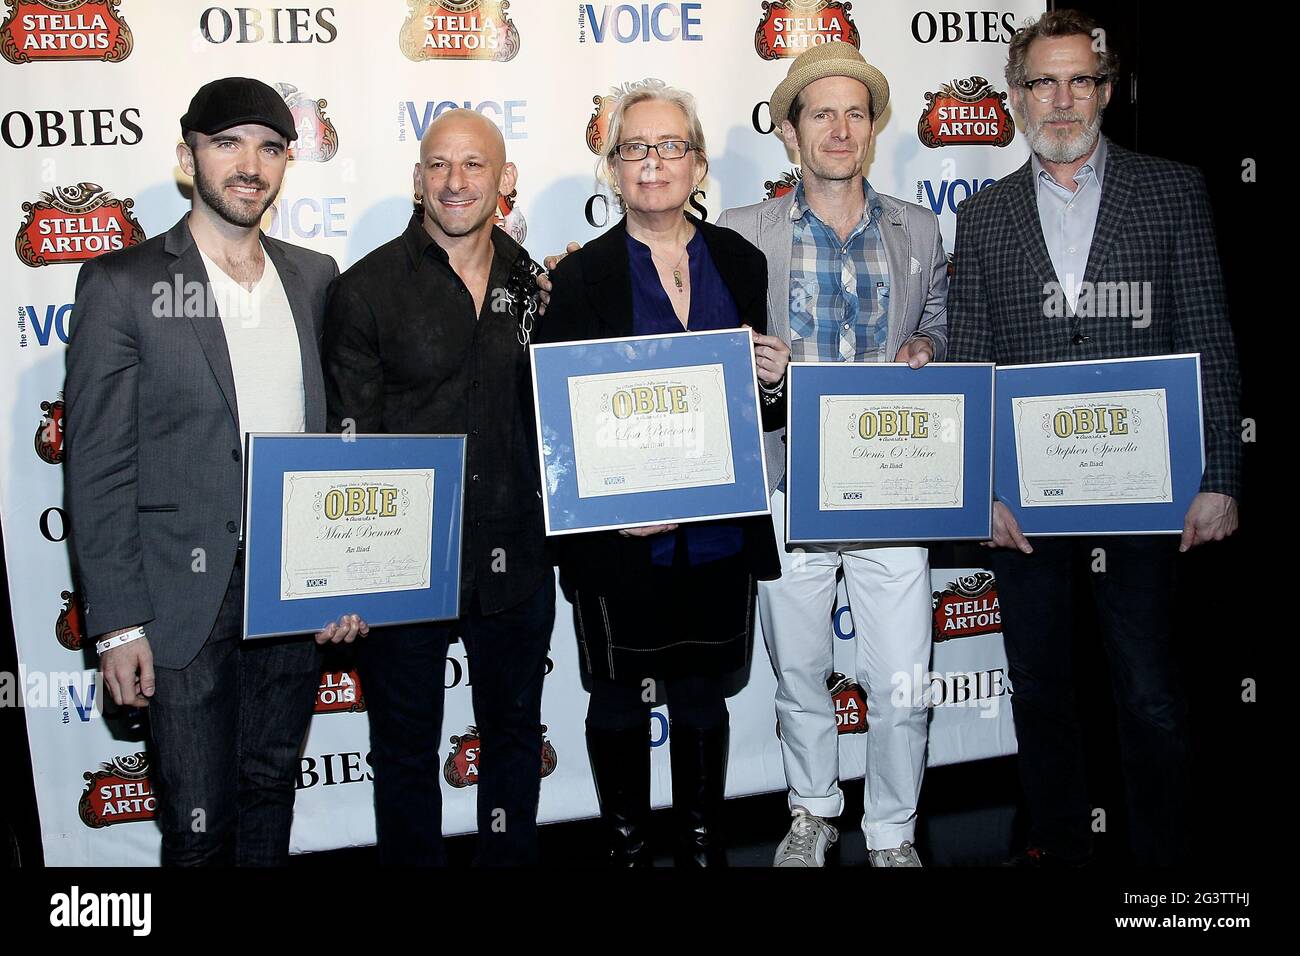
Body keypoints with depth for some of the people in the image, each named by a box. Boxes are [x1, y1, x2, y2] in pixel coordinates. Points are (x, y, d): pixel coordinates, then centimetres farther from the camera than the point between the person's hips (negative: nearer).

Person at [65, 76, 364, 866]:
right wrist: (118, 622, -10)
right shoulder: (122, 283, -6)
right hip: (189, 594, -4)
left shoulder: (314, 278, 8)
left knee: (272, 788, 18)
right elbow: (98, 467, -7)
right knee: (198, 822, 6)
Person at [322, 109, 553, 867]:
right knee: (407, 747, 13)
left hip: (516, 562, 3)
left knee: (515, 735, 19)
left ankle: (514, 858, 40)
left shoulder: (537, 283, 4)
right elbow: (348, 443, -7)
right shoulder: (367, 289, -6)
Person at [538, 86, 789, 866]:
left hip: (721, 532, 2)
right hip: (621, 540, -2)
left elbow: (771, 413, 12)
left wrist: (776, 382, -10)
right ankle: (627, 845, 33)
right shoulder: (581, 277, -4)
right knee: (619, 700, 12)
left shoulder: (741, 262, 5)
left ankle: (704, 841, 35)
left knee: (703, 694, 16)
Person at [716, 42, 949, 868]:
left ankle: (894, 833, 25)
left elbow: (942, 332, 18)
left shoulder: (919, 231, 8)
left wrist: (925, 350, -4)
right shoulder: (745, 234, 2)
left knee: (903, 685, 1)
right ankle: (815, 810, 37)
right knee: (799, 670, 14)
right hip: (791, 484, 0)